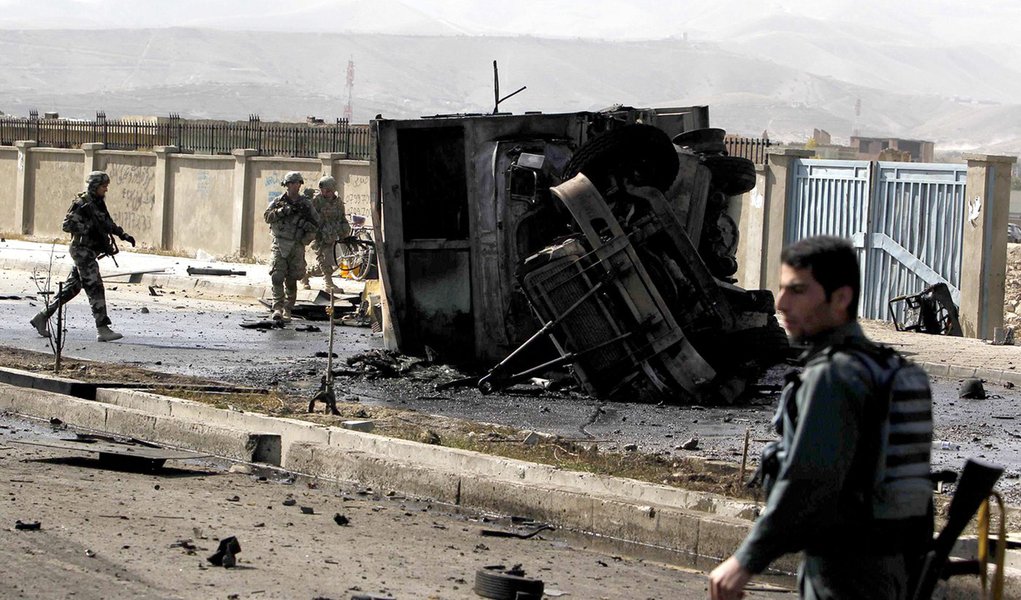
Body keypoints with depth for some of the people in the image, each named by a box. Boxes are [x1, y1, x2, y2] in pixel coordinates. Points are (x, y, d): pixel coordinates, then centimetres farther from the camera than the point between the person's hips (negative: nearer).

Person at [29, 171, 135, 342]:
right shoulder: (82, 203, -14)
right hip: (82, 250, -9)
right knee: (95, 288, -12)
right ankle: (102, 330, -13)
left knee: (72, 288, 13)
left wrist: (123, 235, 14)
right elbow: (67, 225, -18)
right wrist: (88, 228, -24)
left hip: (90, 252, 9)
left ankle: (42, 317, 21)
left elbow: (108, 223, 25)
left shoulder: (98, 203, 13)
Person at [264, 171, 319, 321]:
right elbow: (267, 216, -7)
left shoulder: (306, 203, 7)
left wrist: (307, 224, -13)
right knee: (277, 277, -13)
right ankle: (278, 308, -17)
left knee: (292, 280, 4)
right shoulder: (279, 201, 4)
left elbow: (316, 223, 8)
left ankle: (287, 310, 12)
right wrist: (283, 211, -20)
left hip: (297, 246, 1)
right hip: (280, 245, -1)